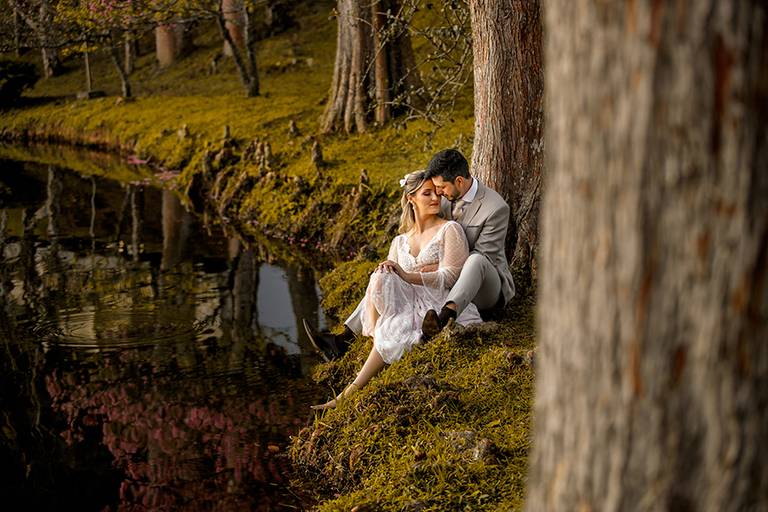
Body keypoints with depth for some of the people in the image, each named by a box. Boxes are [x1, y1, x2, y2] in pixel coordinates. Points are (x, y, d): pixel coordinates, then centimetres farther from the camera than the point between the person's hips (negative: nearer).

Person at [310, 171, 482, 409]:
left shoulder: (450, 230, 6)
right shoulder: (399, 242, 22)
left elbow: (450, 276, -7)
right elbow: (389, 280, 10)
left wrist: (409, 276, -20)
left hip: (438, 305, -4)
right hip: (408, 303, 4)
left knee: (393, 334, -32)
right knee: (381, 278, -27)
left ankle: (350, 392, -30)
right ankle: (378, 337, -28)